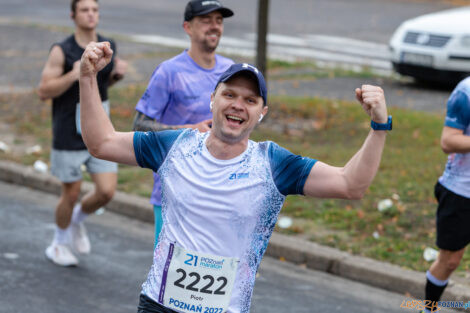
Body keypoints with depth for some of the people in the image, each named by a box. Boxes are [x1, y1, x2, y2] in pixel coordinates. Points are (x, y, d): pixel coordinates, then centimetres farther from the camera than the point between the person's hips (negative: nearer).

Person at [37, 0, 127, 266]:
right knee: (71, 194, 7)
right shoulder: (62, 51, -13)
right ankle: (59, 244, 32)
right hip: (70, 135, -4)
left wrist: (118, 73, -4)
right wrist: (73, 75, -26)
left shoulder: (108, 46, 2)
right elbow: (44, 92, -12)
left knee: (107, 191, -4)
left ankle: (78, 219, 29)